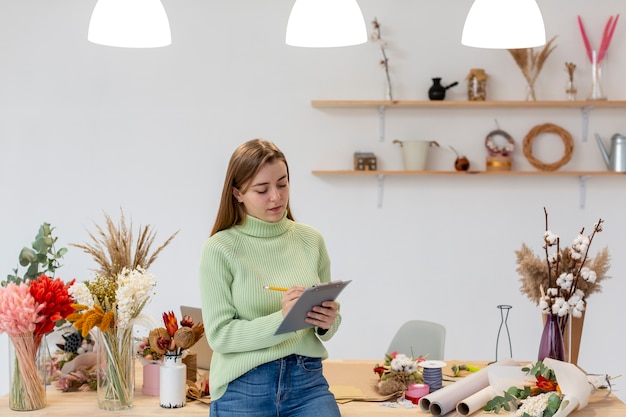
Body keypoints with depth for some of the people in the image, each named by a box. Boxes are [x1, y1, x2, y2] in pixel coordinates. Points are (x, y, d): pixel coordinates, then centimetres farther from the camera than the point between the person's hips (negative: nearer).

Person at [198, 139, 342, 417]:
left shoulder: (310, 240, 4)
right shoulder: (219, 249, -6)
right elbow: (219, 334, -9)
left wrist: (327, 323, -11)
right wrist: (281, 319, -22)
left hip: (308, 383, 2)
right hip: (244, 389, -2)